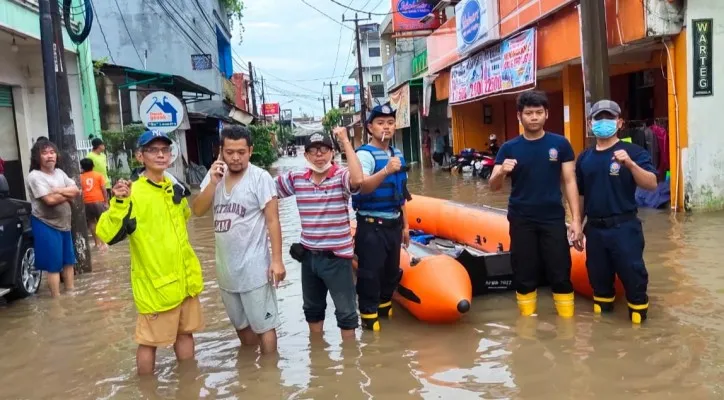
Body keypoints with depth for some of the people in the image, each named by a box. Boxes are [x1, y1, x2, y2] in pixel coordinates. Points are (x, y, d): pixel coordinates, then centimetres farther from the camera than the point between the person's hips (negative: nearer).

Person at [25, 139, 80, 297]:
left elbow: (76, 190, 1)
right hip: (46, 225, -7)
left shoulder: (60, 173, 9)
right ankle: (56, 298, 6)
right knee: (54, 264, -2)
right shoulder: (35, 176, -13)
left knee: (69, 260, 15)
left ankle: (70, 292, 28)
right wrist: (68, 194, -7)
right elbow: (50, 200, -22)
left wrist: (59, 191, -16)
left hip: (64, 223, 8)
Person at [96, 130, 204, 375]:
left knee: (185, 333, 19)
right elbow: (107, 235, -28)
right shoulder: (132, 193, -15)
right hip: (155, 282, -6)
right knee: (150, 341, 8)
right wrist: (119, 203, -38)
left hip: (185, 279, 7)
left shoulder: (176, 189, 6)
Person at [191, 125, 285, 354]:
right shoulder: (215, 175, 3)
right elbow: (198, 211, -4)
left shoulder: (260, 178, -13)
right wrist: (213, 182, -17)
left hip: (254, 268, -6)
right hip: (225, 268, 6)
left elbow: (273, 221, -13)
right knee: (241, 324, 22)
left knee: (263, 325, 5)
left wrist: (277, 260, -17)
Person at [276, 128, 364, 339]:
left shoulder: (341, 176, -13)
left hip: (336, 256, -5)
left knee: (346, 311, 7)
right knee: (312, 308, 23)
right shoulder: (296, 178, 1)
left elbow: (358, 179, -36)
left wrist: (345, 142, -32)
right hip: (309, 256, 5)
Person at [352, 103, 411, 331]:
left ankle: (385, 308, 35)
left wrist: (405, 225, 17)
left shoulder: (398, 155, 10)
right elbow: (363, 187, -30)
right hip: (371, 225, -7)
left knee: (392, 271, 17)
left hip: (393, 224, 7)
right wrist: (386, 171, -45)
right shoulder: (365, 154, -12)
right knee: (370, 273, -2)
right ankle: (369, 317, 11)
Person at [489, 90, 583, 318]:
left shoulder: (560, 144, 0)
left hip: (553, 220, 0)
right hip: (521, 222, 1)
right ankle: (527, 319, 20)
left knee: (560, 274, 4)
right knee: (524, 275, 7)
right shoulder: (509, 148, 1)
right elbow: (493, 186, -2)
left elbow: (570, 182, 1)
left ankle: (568, 319, 17)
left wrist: (576, 219, -4)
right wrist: (501, 172, -24)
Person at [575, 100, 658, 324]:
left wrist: (630, 164, -31)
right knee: (598, 276, 15)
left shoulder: (633, 151, -5)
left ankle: (638, 316, 14)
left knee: (632, 275, 0)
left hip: (624, 227, -5)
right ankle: (601, 315, 31)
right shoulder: (584, 158, 9)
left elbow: (651, 185, -16)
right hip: (594, 228, 5)